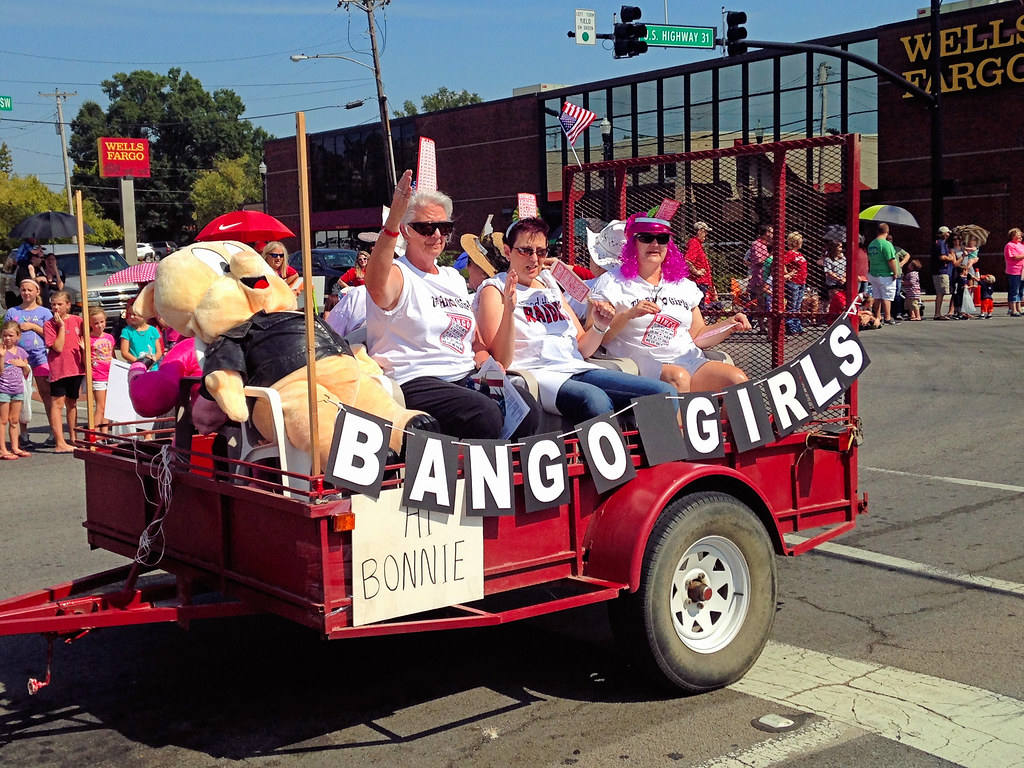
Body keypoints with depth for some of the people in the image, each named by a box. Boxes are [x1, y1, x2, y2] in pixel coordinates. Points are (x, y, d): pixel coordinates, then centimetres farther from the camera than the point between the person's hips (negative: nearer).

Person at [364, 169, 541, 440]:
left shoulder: (454, 278, 23)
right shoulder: (398, 275, 0)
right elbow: (376, 286, -28)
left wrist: (485, 365, 4)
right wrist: (393, 219, -41)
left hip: (465, 378, 7)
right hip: (415, 382, -7)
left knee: (526, 406, -21)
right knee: (485, 414, -32)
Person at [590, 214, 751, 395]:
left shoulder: (683, 285, 21)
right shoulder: (612, 282, 5)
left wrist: (730, 325, 5)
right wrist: (628, 315, -19)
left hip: (690, 362, 5)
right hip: (641, 364, -5)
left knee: (738, 379, -20)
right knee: (678, 377, -36)